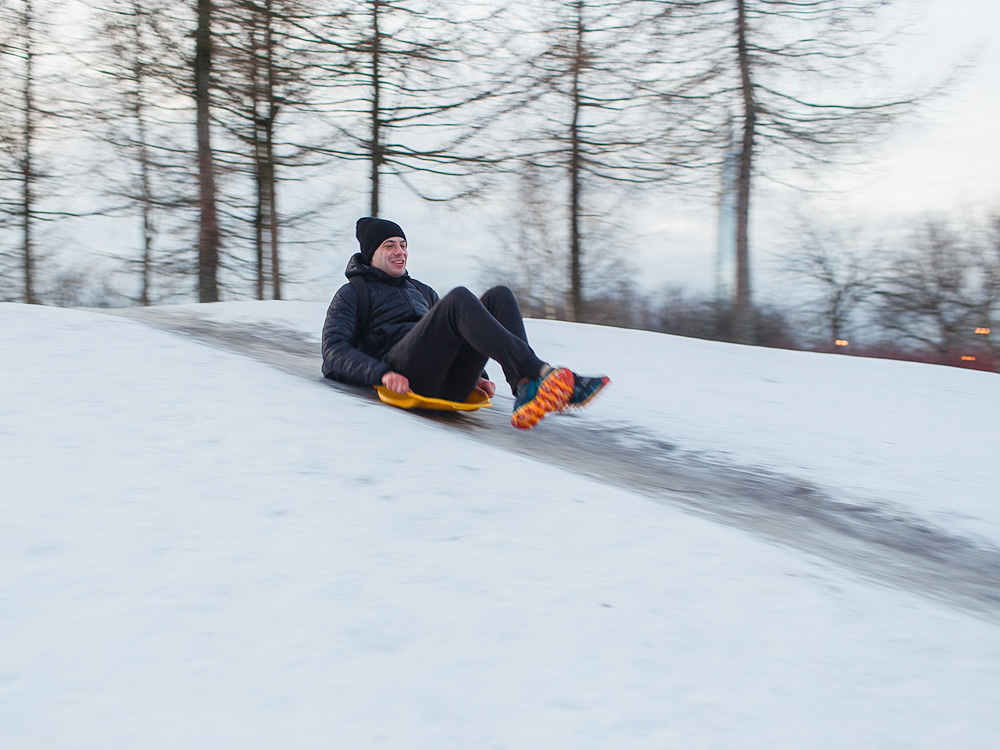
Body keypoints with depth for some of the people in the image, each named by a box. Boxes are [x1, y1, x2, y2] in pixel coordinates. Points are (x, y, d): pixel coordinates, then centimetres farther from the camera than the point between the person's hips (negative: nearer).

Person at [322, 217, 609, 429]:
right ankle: (541, 373, -44)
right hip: (403, 375, -6)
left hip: (449, 384, 6)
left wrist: (476, 374, 11)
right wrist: (380, 373, -15)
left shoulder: (422, 291, 36)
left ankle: (526, 390, -37)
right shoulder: (353, 293, 18)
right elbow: (334, 352, 4)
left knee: (499, 296, -14)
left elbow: (452, 335, 34)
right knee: (459, 298, -28)